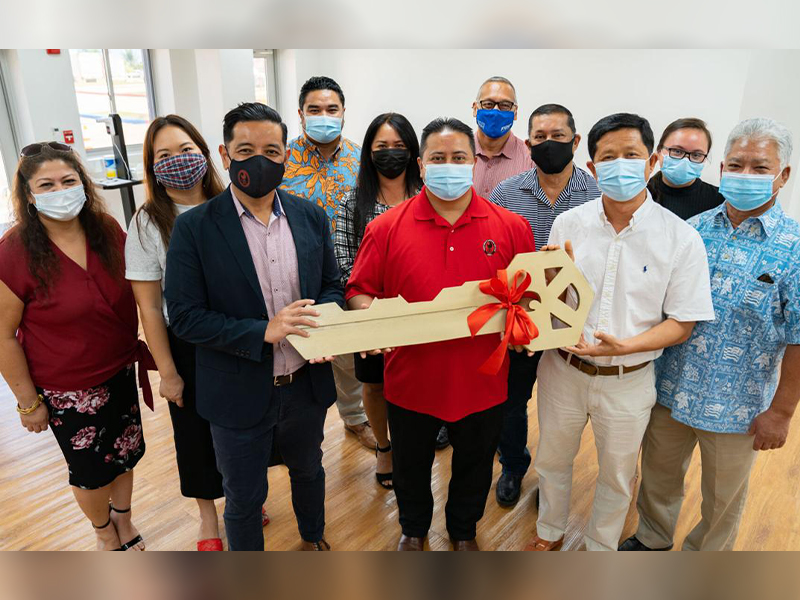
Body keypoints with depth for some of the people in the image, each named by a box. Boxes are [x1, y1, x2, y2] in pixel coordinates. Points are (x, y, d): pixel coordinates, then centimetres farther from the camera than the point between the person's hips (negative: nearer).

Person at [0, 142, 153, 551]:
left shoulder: (108, 231, -7)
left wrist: (137, 350, 8)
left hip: (120, 371, 4)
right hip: (66, 390, -4)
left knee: (126, 453, 19)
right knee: (91, 470, 14)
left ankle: (123, 519, 48)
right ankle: (104, 531, 46)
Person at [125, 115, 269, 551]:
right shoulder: (149, 223, -10)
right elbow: (149, 307, -9)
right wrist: (167, 372, -8)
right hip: (187, 346, -1)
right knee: (196, 430, 15)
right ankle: (207, 516, 40)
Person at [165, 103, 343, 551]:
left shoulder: (311, 217, -2)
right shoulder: (194, 228, -13)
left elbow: (332, 285, 7)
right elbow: (184, 316, -15)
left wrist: (322, 322, -15)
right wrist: (263, 331, -26)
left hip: (306, 384, 3)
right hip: (240, 394, -3)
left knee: (309, 470, 27)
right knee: (244, 497, 18)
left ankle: (314, 535, 57)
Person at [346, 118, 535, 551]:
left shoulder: (511, 226, -4)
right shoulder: (386, 228, -8)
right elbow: (359, 289, -1)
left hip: (482, 381, 1)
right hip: (411, 380, 0)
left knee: (475, 465, 23)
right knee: (410, 466, 22)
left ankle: (463, 530, 53)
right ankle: (413, 529, 53)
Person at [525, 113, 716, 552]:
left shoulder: (681, 239, -12)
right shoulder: (568, 225, -7)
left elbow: (681, 323, -9)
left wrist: (626, 345, -24)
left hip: (627, 380, -1)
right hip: (563, 369, 2)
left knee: (616, 475, 20)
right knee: (552, 460, 21)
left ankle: (601, 547, 50)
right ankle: (550, 531, 51)